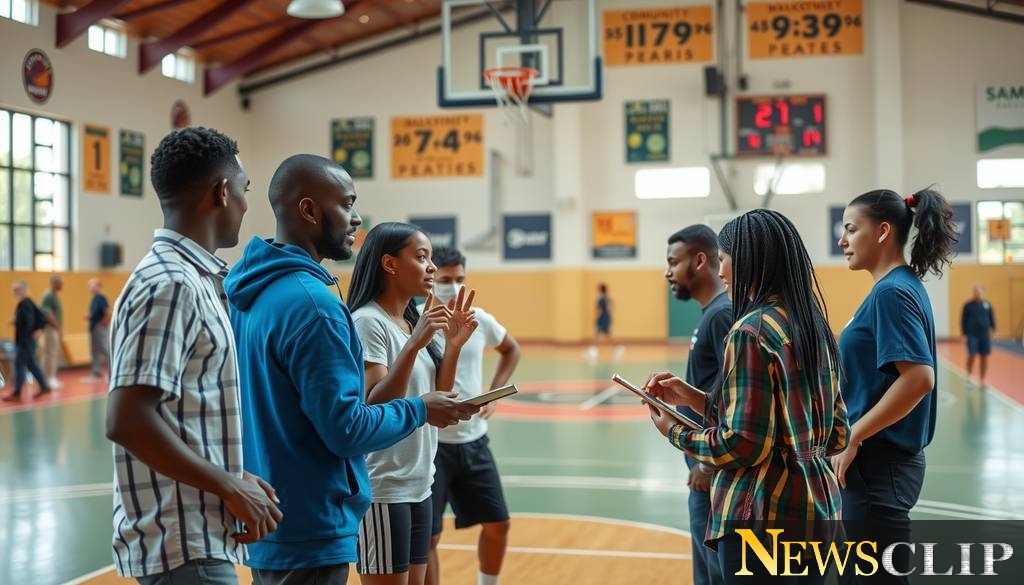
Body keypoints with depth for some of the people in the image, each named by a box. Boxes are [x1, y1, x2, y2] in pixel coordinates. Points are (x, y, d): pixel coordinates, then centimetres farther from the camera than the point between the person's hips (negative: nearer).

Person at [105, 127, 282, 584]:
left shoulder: (195, 280, 11)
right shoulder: (169, 284, -17)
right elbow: (127, 421, -24)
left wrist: (236, 479, 9)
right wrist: (230, 488, -17)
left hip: (200, 537, 9)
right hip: (184, 545, -9)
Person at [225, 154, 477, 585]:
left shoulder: (247, 291, 7)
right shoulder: (310, 302, -21)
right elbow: (346, 429, -22)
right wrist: (419, 411, -6)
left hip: (264, 521, 9)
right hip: (308, 533, -9)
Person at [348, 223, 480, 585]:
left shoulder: (418, 323, 11)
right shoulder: (367, 322, -14)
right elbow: (376, 406, -23)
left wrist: (453, 344, -2)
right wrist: (414, 344, -31)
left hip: (419, 485, 8)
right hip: (382, 488, -8)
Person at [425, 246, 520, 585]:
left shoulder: (480, 320, 1)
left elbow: (511, 350, 21)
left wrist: (494, 394, 10)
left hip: (473, 441, 6)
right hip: (431, 444, -5)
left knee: (498, 524, 13)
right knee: (427, 537, 0)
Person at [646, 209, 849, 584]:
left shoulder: (752, 332, -15)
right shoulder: (814, 326, 9)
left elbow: (743, 445, -20)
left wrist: (676, 433, -1)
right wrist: (698, 401, 12)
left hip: (765, 514, -8)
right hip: (818, 508, 9)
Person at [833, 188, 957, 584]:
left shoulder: (892, 293, -16)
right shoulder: (899, 287, 13)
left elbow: (919, 378, -26)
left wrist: (853, 437, -20)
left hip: (878, 466, -10)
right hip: (878, 462, 10)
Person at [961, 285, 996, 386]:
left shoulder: (987, 304, 6)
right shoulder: (968, 305, -1)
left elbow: (992, 317, 12)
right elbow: (963, 320, 1)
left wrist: (992, 329, 0)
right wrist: (964, 333, -2)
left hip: (985, 335, 3)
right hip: (972, 335, -3)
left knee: (984, 357, 5)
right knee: (971, 356, -11)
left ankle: (982, 381, 16)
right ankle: (969, 376, 11)